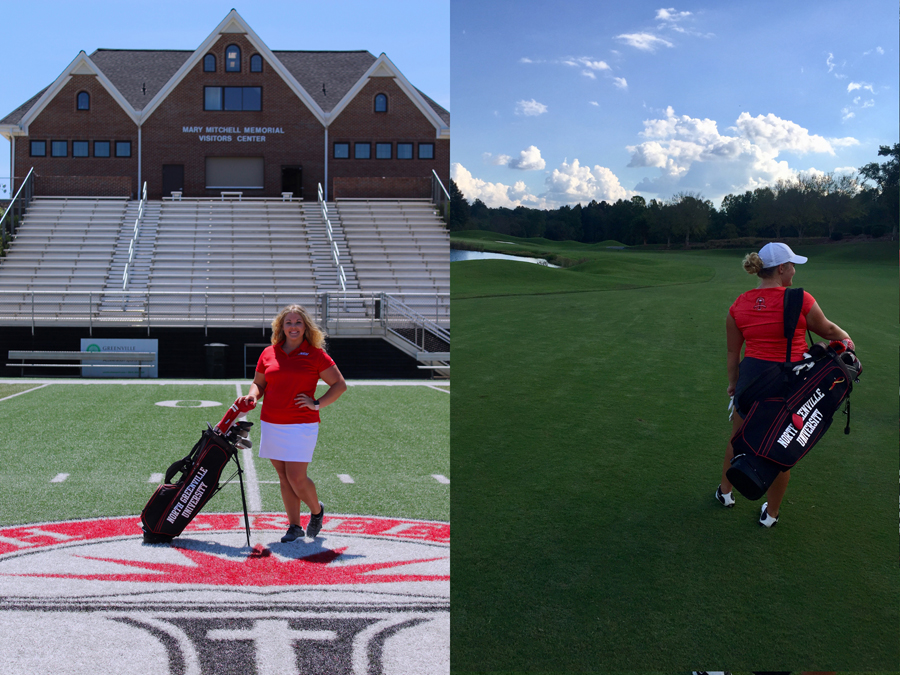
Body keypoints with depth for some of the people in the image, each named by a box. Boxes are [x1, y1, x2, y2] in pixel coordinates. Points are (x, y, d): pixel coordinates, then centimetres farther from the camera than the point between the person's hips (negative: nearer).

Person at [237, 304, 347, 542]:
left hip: (301, 425, -4)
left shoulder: (315, 354, -2)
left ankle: (317, 511, 20)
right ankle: (294, 526, 17)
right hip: (271, 424, 4)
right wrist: (252, 396, -3)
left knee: (296, 478, -8)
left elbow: (340, 384, 1)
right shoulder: (268, 353, 9)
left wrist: (317, 403, -9)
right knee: (284, 478, 7)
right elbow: (259, 383, 19)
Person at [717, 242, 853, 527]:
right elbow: (828, 329, 4)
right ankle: (771, 513, 29)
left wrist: (733, 383, 21)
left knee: (737, 439, 25)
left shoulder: (739, 305, -2)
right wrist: (847, 338, 26)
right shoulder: (800, 300, -14)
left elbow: (733, 352, 6)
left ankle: (725, 491, 43)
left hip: (751, 376, 3)